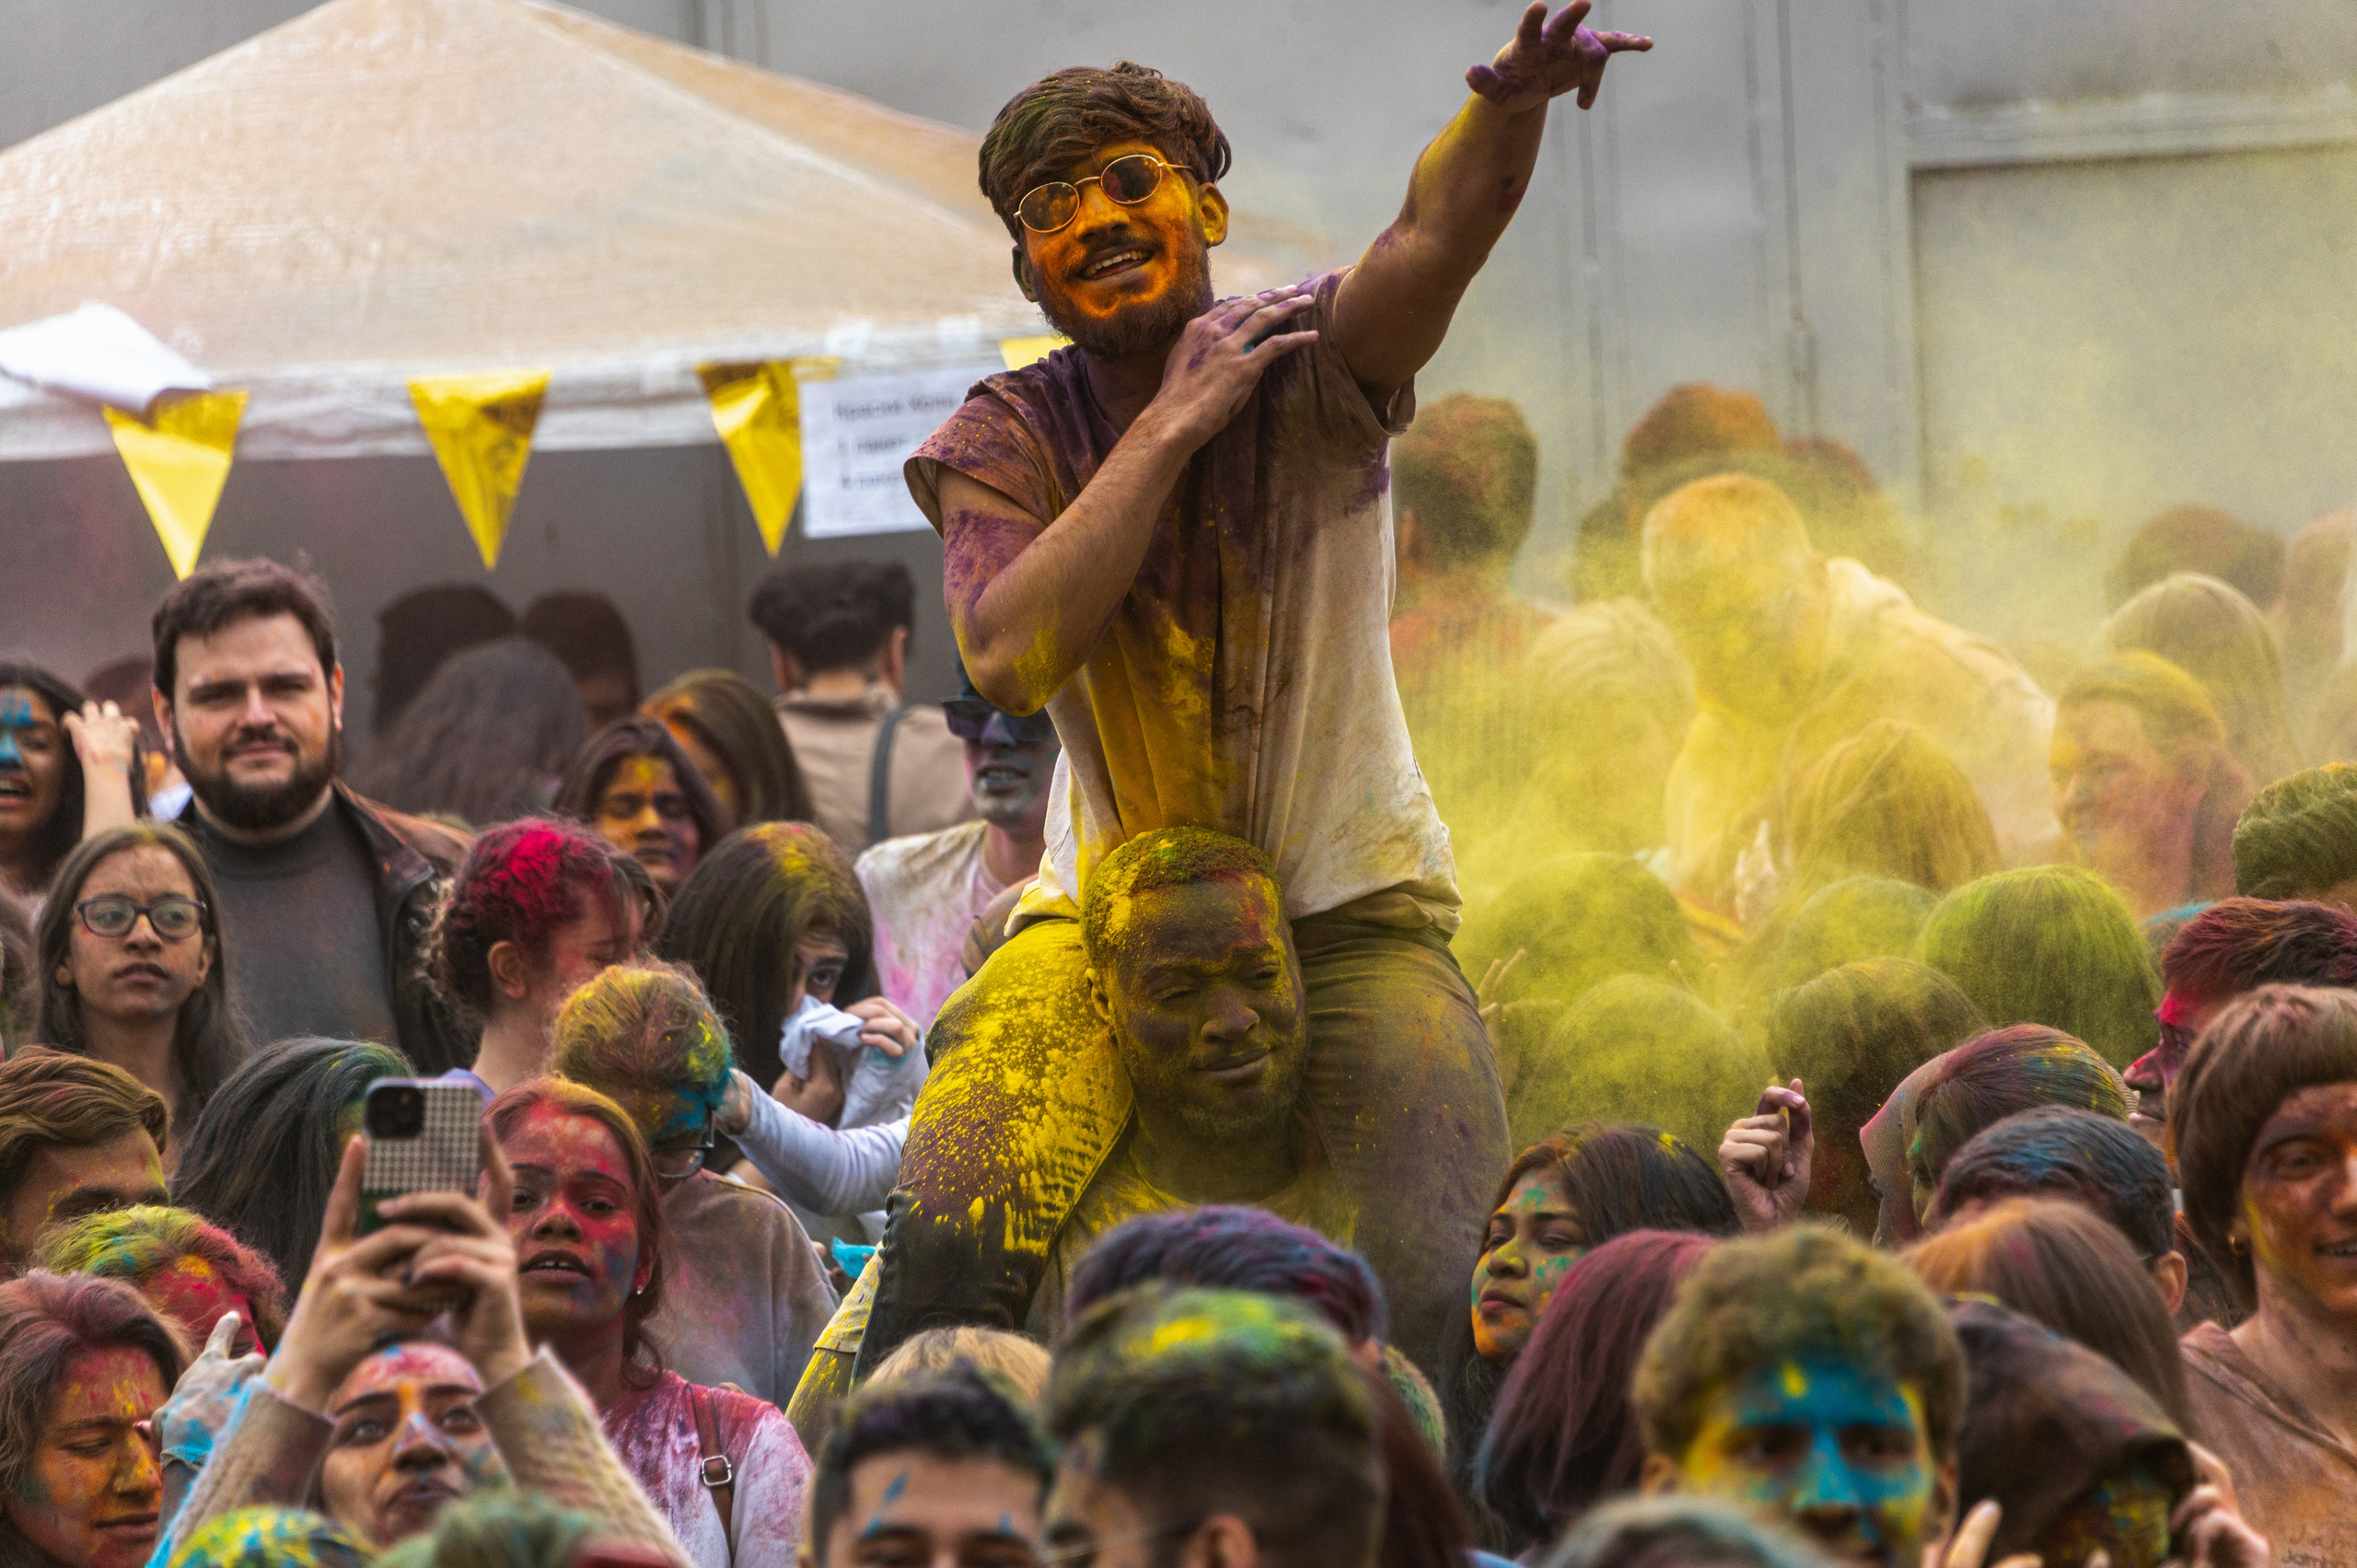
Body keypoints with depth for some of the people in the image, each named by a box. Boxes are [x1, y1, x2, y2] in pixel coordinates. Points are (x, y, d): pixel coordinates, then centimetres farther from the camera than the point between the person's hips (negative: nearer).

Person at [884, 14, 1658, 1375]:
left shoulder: (1309, 365, -7)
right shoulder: (1009, 439, -2)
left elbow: (1436, 239, -30)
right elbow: (1010, 657, -21)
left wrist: (1512, 107, -53)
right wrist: (1172, 425, -20)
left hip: (1352, 915, -1)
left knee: (1444, 1297, -20)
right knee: (946, 1236, -21)